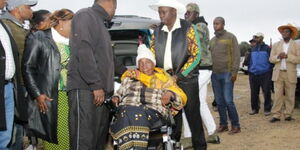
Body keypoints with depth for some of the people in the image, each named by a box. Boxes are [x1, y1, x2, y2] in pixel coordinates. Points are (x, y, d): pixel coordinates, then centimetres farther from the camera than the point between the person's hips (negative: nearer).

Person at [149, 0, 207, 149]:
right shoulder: (157, 32, 8)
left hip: (186, 79, -4)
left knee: (193, 115, 2)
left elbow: (196, 55, -9)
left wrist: (179, 76, -14)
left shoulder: (188, 28, -6)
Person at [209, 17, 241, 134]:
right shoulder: (212, 40, 17)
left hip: (227, 74, -6)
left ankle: (235, 125, 2)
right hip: (215, 74, 6)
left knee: (228, 101, -8)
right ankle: (223, 124, 16)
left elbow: (236, 55, -6)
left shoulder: (230, 37, -1)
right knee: (219, 101, 8)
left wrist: (234, 71, -14)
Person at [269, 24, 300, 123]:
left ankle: (287, 115, 10)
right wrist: (278, 56, -13)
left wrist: (287, 56, -16)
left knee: (290, 96, 1)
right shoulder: (276, 45, 13)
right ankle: (276, 115, -1)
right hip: (278, 74, 1)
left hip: (290, 74, -1)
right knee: (277, 95, -3)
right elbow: (271, 59, 8)